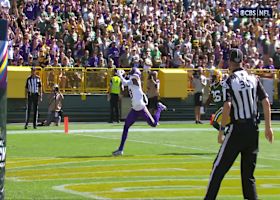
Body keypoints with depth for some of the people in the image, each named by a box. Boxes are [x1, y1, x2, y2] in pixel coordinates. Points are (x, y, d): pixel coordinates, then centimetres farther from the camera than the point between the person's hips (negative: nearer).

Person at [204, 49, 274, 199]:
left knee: (219, 167, 3)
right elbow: (266, 102, 2)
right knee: (248, 172, 10)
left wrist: (221, 130, -12)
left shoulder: (229, 81, -8)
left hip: (237, 129, -4)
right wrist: (268, 127, 8)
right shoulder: (253, 79, 5)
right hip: (253, 128, 4)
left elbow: (227, 106, -18)